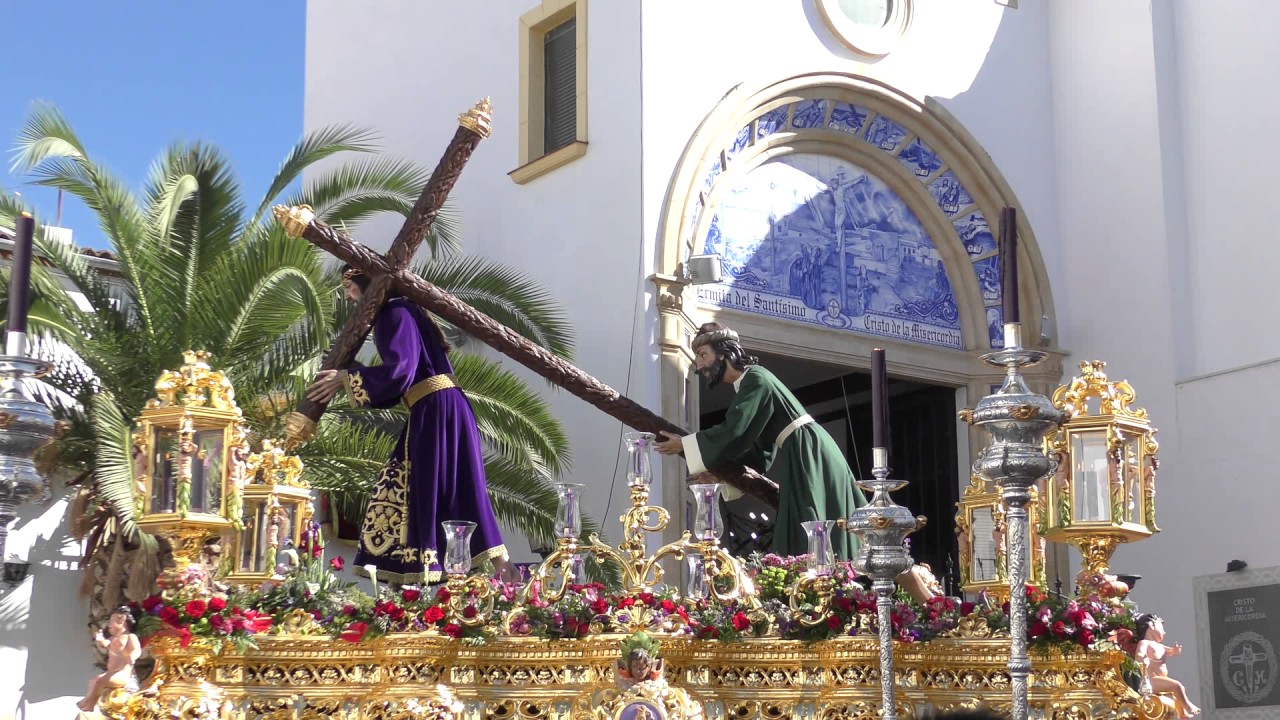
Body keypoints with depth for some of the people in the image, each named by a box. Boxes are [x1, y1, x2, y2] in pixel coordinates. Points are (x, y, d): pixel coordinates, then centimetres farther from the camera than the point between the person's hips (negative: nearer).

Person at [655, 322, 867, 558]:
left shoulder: (755, 379, -11)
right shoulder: (748, 384, 18)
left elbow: (733, 432, -21)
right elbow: (758, 450, 19)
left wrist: (683, 445, -12)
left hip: (808, 456, -10)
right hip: (802, 459, 10)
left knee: (809, 548, -13)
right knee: (804, 545, 6)